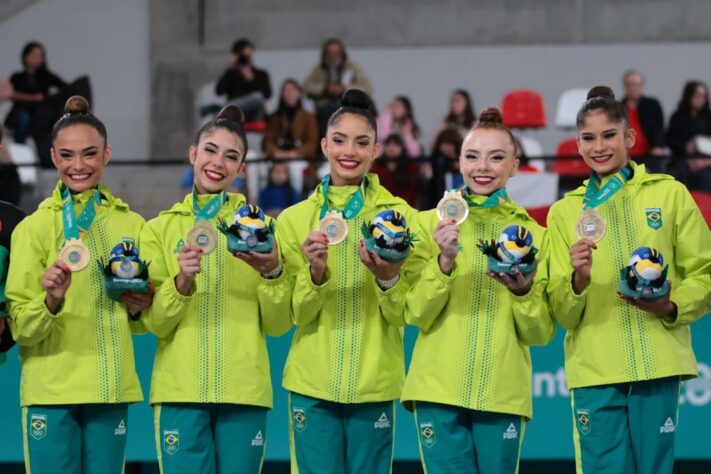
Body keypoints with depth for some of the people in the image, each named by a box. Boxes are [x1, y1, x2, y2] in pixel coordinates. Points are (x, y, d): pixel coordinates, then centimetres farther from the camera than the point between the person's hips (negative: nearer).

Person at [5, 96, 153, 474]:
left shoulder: (131, 225, 10)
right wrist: (51, 301, -24)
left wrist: (138, 311, -1)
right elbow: (20, 327, -5)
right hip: (51, 391, -3)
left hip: (112, 389, 3)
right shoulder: (34, 227, 0)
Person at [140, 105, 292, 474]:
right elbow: (155, 323, 2)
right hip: (180, 388, 0)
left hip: (243, 388, 0)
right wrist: (181, 282, -16)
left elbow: (278, 325, 6)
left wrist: (272, 274, -12)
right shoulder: (161, 229, 9)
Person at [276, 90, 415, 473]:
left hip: (374, 383, 0)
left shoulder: (400, 216, 3)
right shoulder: (295, 219, 6)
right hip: (312, 383, 0)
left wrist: (388, 278, -20)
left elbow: (406, 314, 1)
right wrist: (315, 273, -17)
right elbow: (297, 314, 2)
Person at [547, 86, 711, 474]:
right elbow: (562, 314, 8)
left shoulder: (669, 194, 6)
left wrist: (672, 306, -12)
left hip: (657, 365, -1)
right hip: (594, 369, 1)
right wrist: (577, 280, -13)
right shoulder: (564, 212, 11)